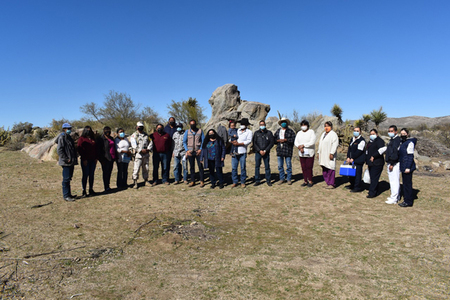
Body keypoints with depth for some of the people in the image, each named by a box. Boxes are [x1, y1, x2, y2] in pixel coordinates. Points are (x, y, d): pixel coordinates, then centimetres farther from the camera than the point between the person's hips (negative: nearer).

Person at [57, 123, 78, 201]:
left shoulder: (69, 137, 19)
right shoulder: (62, 137, -9)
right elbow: (59, 150, -16)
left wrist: (74, 160, 17)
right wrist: (65, 159, -19)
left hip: (71, 162, 9)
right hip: (66, 162, -9)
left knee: (68, 178, 14)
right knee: (66, 179, -6)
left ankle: (68, 194, 22)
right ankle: (66, 196, -1)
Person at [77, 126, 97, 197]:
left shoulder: (93, 139, 13)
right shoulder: (81, 139, -3)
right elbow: (79, 149, -7)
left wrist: (96, 158, 7)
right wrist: (84, 159, -12)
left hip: (93, 160, 5)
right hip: (85, 160, -5)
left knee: (91, 175, 8)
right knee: (85, 175, -2)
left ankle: (91, 190, 16)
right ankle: (84, 191, 4)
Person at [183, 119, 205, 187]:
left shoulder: (200, 131, 2)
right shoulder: (187, 132, 5)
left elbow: (203, 141, 2)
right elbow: (184, 142, 7)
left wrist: (200, 149, -10)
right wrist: (187, 150, -4)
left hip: (198, 152, -2)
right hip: (190, 152, 2)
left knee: (200, 166, -1)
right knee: (191, 167, 7)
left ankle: (202, 181, 6)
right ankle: (192, 181, 15)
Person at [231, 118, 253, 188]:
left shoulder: (249, 132, 5)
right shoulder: (237, 130, 18)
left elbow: (248, 141, -9)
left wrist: (238, 143, -12)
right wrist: (233, 141, -6)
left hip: (242, 152, -4)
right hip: (234, 152, 4)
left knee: (243, 167, 2)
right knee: (233, 167, 3)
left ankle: (243, 182, 14)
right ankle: (235, 182, 13)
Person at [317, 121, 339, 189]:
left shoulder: (333, 134, -7)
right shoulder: (323, 134, 18)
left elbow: (335, 144, -15)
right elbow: (320, 144, 21)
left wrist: (331, 153, -21)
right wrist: (318, 153, 15)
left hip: (329, 155, -8)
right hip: (323, 155, 8)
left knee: (330, 170, -6)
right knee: (324, 170, 9)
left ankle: (331, 184, 0)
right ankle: (328, 183, 17)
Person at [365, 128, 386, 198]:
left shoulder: (379, 140, -9)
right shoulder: (370, 141, 20)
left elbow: (383, 149, -25)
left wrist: (374, 156, -22)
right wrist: (367, 162, 24)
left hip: (377, 163, -9)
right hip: (371, 163, 9)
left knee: (374, 178, -9)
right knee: (372, 178, 13)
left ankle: (372, 193, -7)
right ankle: (374, 192, 21)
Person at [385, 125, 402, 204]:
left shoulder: (397, 140, -14)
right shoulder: (392, 140, 18)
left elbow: (395, 153, -21)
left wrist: (392, 164, -21)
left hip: (394, 164, -11)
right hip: (390, 163, 11)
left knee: (394, 180, -7)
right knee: (392, 180, 16)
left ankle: (394, 198, -4)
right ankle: (396, 196, 25)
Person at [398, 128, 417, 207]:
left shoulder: (410, 142, -12)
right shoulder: (403, 142, 16)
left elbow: (410, 156, -17)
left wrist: (408, 167, -21)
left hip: (407, 167, -9)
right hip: (403, 167, 9)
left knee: (407, 184, -5)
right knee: (406, 184, 14)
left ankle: (408, 201, 2)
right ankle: (407, 199, 22)